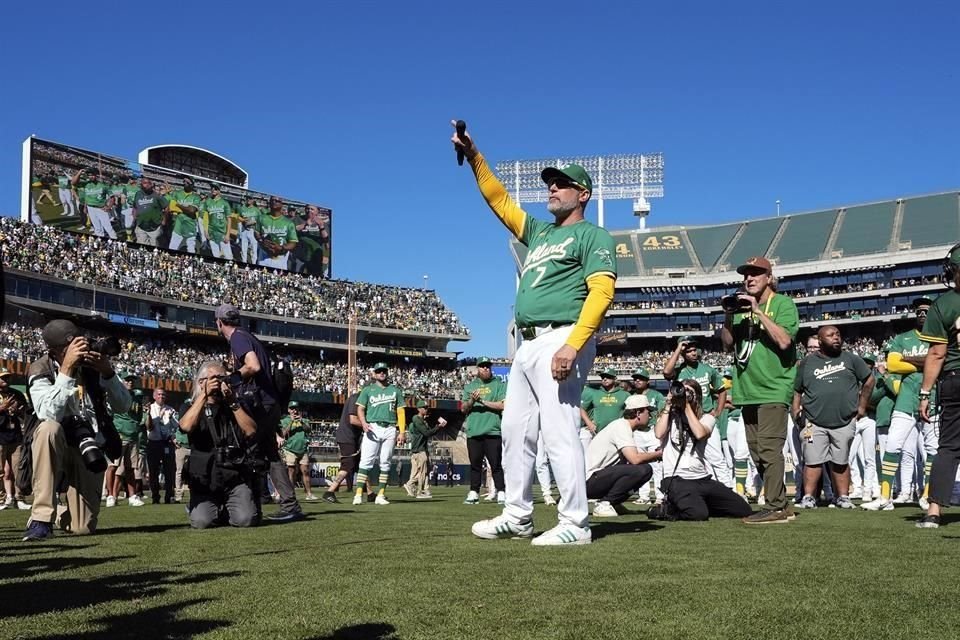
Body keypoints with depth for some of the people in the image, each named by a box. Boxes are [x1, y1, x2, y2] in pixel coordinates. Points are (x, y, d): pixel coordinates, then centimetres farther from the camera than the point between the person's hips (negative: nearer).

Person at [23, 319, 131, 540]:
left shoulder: (93, 364, -4)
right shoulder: (41, 371, -12)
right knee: (49, 429, -38)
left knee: (83, 527, -8)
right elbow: (50, 415, -30)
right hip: (56, 447, -2)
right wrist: (67, 369, -36)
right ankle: (41, 519, -29)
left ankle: (67, 511, 34)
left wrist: (108, 372, -23)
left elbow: (123, 406, -8)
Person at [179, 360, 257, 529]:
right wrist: (204, 395, -15)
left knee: (245, 520, -19)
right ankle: (218, 510, 14)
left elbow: (251, 432, -4)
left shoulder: (236, 406, 15)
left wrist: (233, 403, -9)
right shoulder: (192, 407, 10)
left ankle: (228, 508, 15)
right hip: (204, 479, -1)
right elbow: (186, 426, -15)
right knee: (201, 522, -21)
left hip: (235, 477, 1)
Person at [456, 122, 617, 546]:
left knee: (559, 432, -13)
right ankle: (517, 517, 19)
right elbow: (499, 199, 29)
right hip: (527, 344, 9)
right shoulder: (539, 233, 25)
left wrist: (573, 345, -25)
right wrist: (473, 156, 17)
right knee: (515, 431, 10)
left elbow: (601, 292, -13)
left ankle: (575, 524, -8)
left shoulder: (592, 236, 0)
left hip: (561, 340, -9)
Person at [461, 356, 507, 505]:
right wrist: (471, 401, -9)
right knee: (475, 464, 6)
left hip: (493, 431, -3)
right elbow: (463, 409, 11)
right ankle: (474, 494, 11)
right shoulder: (470, 386, 17)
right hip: (473, 431, 3)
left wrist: (483, 401, -10)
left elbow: (503, 405, -6)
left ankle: (501, 494, -4)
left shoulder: (498, 384, 7)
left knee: (496, 464, -5)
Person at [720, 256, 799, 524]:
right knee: (757, 452, 8)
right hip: (748, 391, 7)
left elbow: (784, 341, -15)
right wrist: (728, 317, 0)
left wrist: (759, 312, -15)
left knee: (769, 448, -14)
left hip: (772, 389, -7)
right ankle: (781, 504, 15)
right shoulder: (741, 306, 18)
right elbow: (727, 344, 16)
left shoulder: (783, 303, 0)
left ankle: (774, 507, -12)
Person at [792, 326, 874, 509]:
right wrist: (797, 413, 4)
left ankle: (843, 496, 18)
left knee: (840, 462, 8)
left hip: (844, 422, 1)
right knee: (813, 461, -2)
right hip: (814, 423, 0)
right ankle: (808, 497, 4)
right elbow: (796, 391, 13)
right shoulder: (807, 363, 7)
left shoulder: (851, 359, 7)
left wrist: (862, 406, 12)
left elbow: (869, 380, 15)